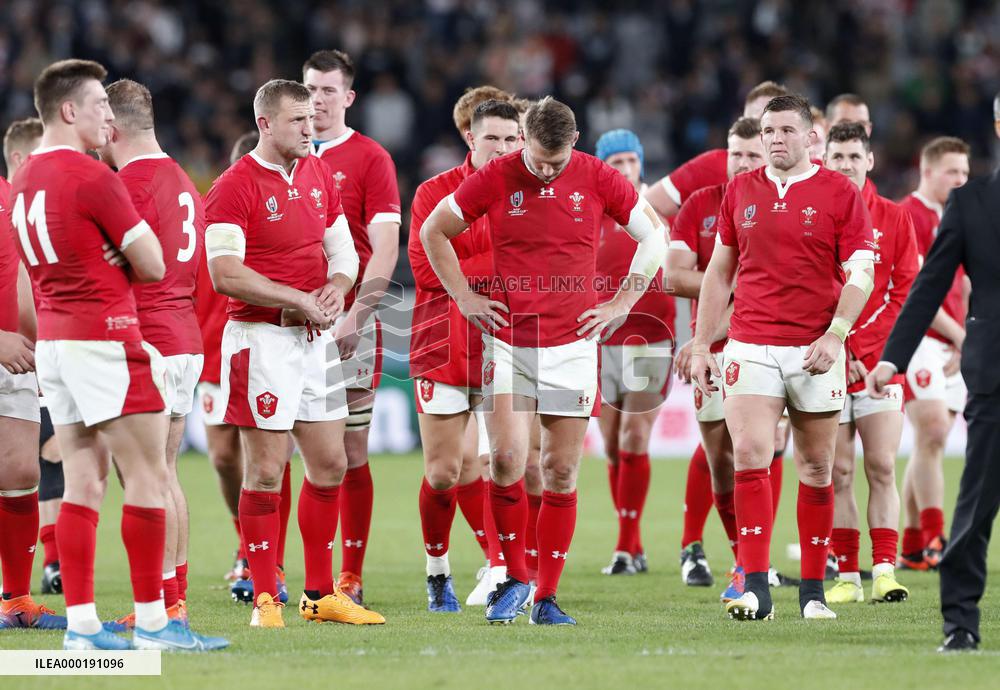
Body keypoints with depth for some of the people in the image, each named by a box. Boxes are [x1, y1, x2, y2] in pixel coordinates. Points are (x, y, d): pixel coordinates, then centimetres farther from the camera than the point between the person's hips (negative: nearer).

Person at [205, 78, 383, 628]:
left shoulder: (318, 175, 11)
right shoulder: (235, 186, -12)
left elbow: (342, 250, 18)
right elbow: (226, 275, -19)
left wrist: (336, 288, -4)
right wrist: (299, 300, -17)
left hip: (316, 337, 7)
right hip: (262, 337, -7)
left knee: (330, 465, 10)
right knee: (267, 469, -5)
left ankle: (320, 594, 20)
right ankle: (266, 599, 1)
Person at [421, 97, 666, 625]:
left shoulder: (598, 180, 0)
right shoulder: (495, 179, -2)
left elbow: (654, 236, 10)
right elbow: (433, 231, 10)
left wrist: (620, 305, 4)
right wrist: (464, 297, 4)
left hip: (572, 343, 1)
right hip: (508, 340, -1)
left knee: (561, 472, 2)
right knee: (507, 458, -14)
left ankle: (546, 597, 9)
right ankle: (514, 578, 5)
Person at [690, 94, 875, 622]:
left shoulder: (840, 194, 0)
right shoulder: (740, 192, 9)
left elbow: (860, 275, -3)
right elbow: (719, 272, 15)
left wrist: (834, 335, -16)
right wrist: (701, 345, 11)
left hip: (815, 349, -1)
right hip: (750, 347, 1)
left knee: (816, 468, 5)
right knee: (750, 458, -12)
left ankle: (812, 592, 14)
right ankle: (756, 590, -14)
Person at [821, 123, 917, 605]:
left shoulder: (894, 218, 6)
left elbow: (906, 292, 2)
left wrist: (861, 349, -7)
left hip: (878, 362, 0)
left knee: (882, 467, -5)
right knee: (838, 472, -1)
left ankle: (885, 571, -4)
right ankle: (847, 576, 2)